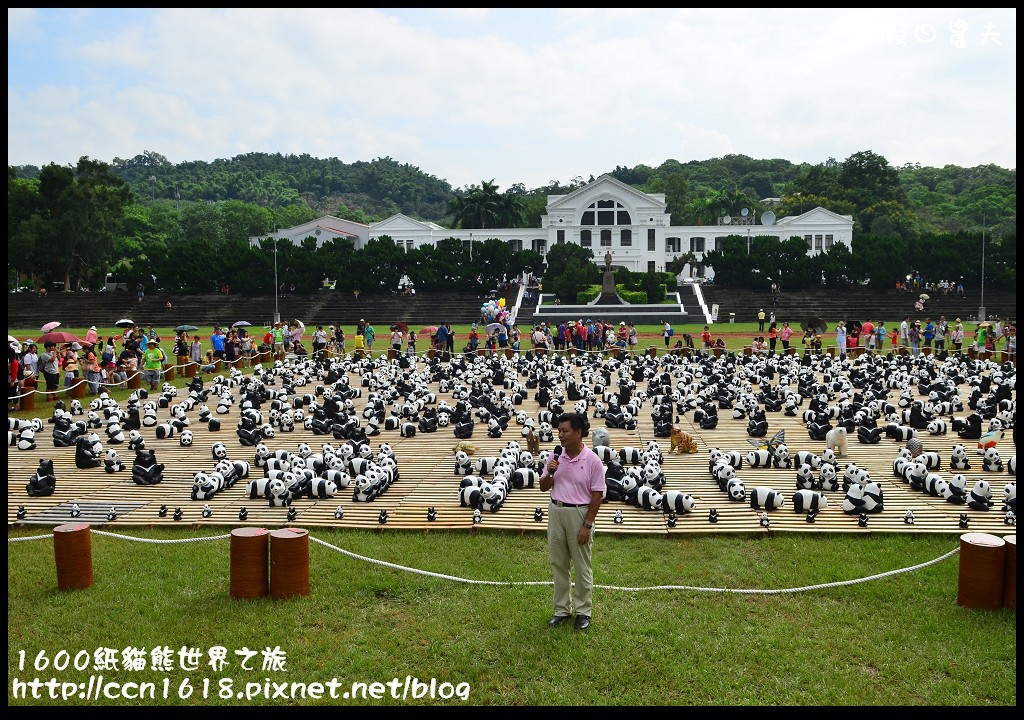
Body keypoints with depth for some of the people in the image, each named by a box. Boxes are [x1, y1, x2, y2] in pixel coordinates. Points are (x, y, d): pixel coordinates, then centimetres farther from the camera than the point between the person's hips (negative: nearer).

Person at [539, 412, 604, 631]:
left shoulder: (592, 460, -12)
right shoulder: (556, 455, 1)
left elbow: (597, 495, -10)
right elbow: (543, 487, 9)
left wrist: (587, 525, -12)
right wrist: (549, 474, -13)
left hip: (579, 513, -5)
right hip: (555, 511, 5)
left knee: (583, 567, 5)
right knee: (558, 564, 12)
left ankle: (583, 611, 18)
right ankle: (562, 609, 25)